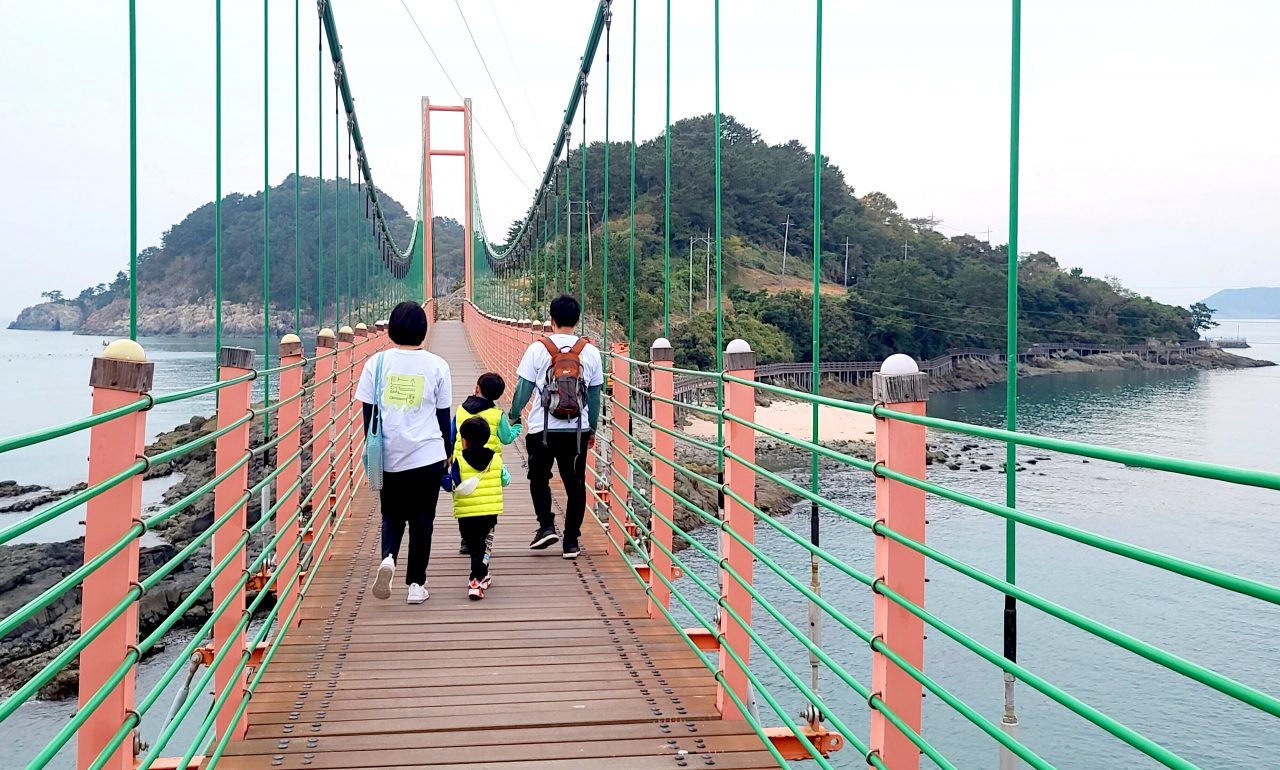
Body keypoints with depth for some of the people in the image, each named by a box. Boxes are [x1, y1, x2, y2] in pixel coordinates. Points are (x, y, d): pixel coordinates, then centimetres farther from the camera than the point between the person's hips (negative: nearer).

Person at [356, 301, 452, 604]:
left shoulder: (377, 362, -2)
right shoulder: (436, 365, -3)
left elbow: (369, 413, 2)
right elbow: (443, 416, 3)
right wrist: (448, 454, 15)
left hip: (389, 456, 1)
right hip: (427, 455, -1)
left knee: (392, 514, 17)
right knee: (422, 519, 10)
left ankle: (388, 557, -10)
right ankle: (416, 583, 12)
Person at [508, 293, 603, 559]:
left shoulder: (538, 349, -6)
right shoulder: (590, 352, 1)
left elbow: (524, 388, -2)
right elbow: (595, 395, 7)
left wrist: (513, 417, 15)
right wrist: (592, 429, 18)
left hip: (542, 429, -1)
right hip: (577, 430, 1)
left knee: (539, 479, 18)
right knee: (575, 484, 9)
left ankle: (546, 525, 2)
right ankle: (571, 541, 9)